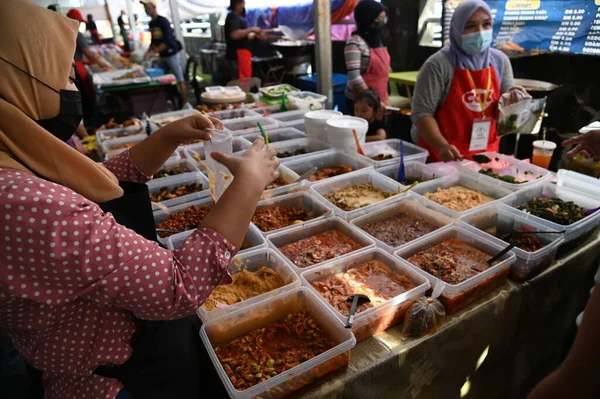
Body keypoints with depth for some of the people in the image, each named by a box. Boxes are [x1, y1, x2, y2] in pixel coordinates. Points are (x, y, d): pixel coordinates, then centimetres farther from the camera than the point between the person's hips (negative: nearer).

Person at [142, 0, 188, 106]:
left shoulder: (163, 21, -13)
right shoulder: (151, 23, 11)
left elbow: (167, 41, -21)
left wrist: (154, 52, -24)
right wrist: (149, 51, 3)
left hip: (172, 54, -8)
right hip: (162, 56, 8)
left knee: (179, 80, -6)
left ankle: (185, 104, -4)